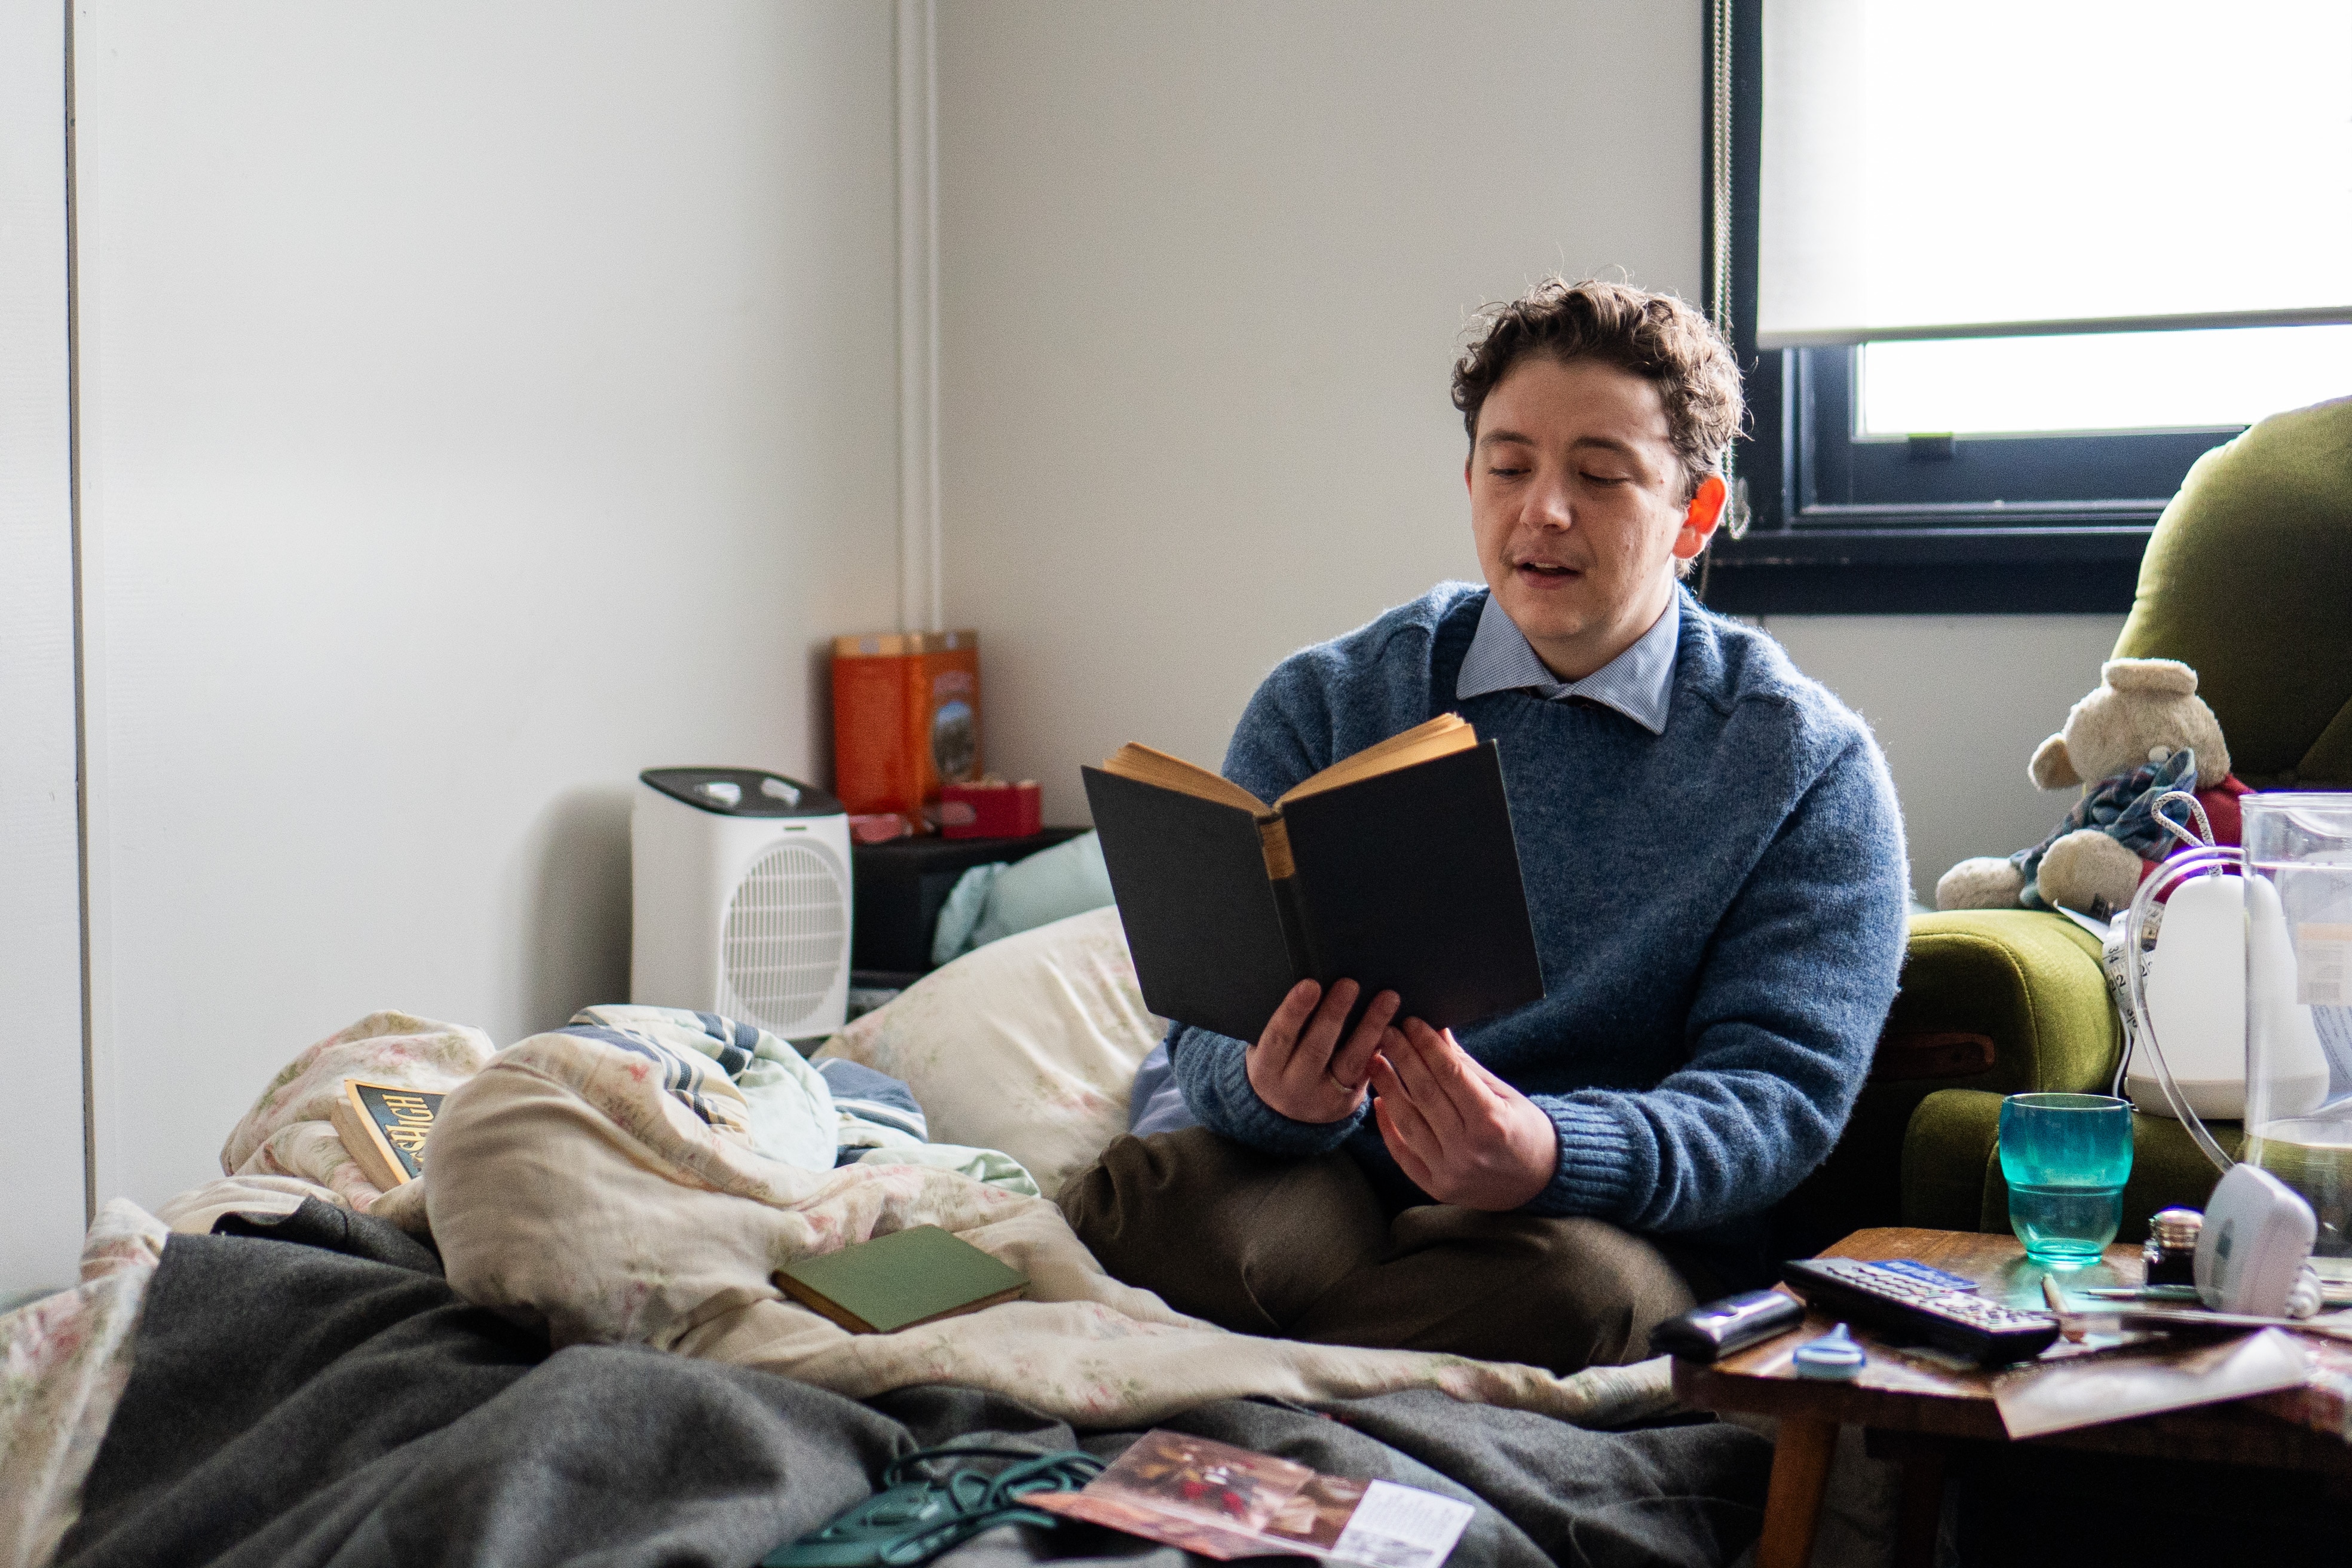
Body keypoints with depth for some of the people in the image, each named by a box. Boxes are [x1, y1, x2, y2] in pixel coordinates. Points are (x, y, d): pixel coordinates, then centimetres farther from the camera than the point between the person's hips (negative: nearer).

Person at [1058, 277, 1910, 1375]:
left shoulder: (1810, 766, 3)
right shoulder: (1321, 707, 9)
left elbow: (1779, 1091, -6)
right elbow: (1210, 1028, 3)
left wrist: (1549, 1155, -28)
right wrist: (1274, 1089, -25)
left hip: (1617, 1226, 1)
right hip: (1325, 1188, 0)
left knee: (1575, 1283, -36)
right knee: (1139, 1195, -33)